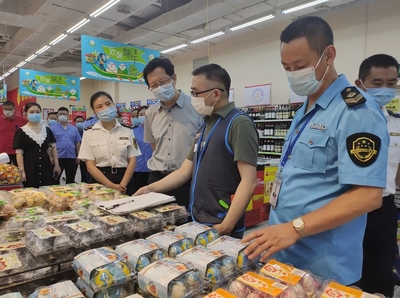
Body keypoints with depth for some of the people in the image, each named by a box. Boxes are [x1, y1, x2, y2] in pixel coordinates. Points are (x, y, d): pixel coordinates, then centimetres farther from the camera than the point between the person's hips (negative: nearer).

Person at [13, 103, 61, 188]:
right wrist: (22, 171, -12)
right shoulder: (21, 131, -3)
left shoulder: (47, 130, 9)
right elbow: (19, 153, -6)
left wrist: (56, 164, 5)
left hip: (46, 166, 4)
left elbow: (53, 148, 11)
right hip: (29, 168, -3)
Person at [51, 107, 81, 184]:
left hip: (71, 157, 2)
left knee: (70, 180, 11)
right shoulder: (53, 128, 0)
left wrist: (78, 156, 6)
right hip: (58, 157, -2)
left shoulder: (74, 129, 8)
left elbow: (77, 143, 10)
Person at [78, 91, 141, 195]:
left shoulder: (127, 131, 3)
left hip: (124, 180, 1)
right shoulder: (89, 134, 0)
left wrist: (122, 185, -13)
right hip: (99, 182, -1)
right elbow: (90, 165, -4)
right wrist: (111, 186, -14)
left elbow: (132, 161, 1)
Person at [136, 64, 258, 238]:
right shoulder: (205, 127, 12)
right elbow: (185, 172, 13)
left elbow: (249, 181, -20)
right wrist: (151, 189, 7)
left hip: (220, 227, -8)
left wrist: (226, 226, -22)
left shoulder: (239, 123, -14)